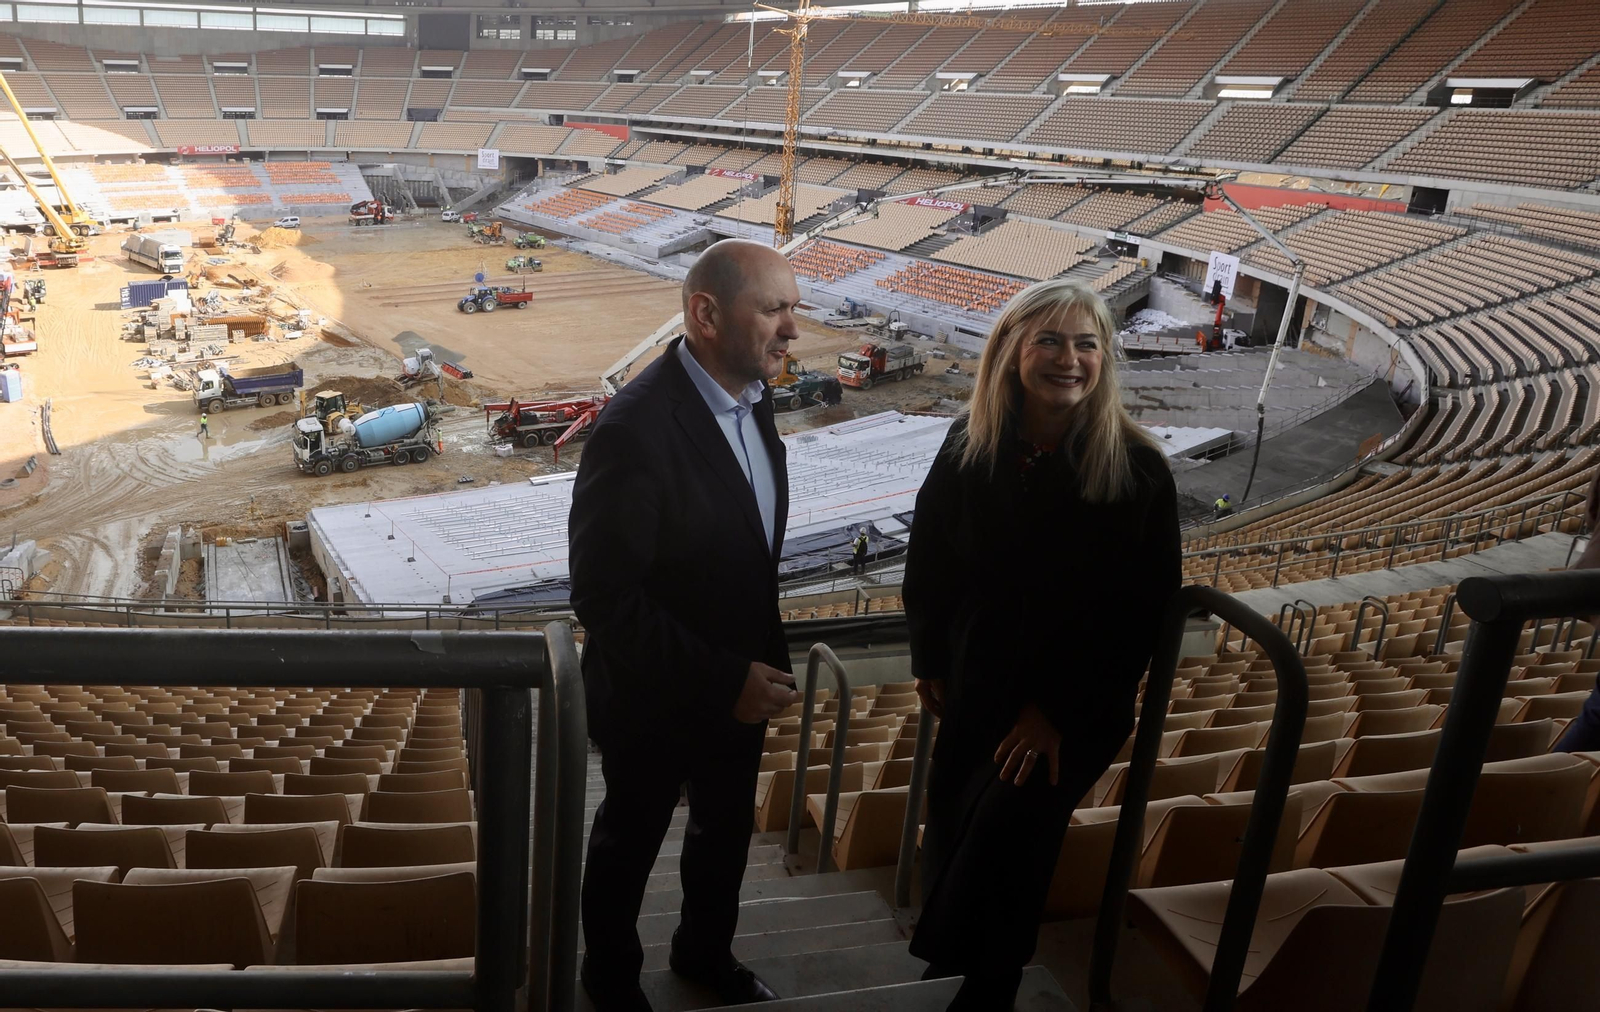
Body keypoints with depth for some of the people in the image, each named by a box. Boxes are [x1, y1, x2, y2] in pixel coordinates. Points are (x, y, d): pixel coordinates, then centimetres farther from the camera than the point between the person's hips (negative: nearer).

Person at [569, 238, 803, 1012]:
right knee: (630, 844, 20)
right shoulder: (636, 429, -30)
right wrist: (721, 681, -26)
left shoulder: (751, 396, -6)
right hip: (654, 700, -7)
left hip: (737, 683, 7)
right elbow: (603, 597, -28)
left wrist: (767, 657, 6)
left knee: (726, 831, 26)